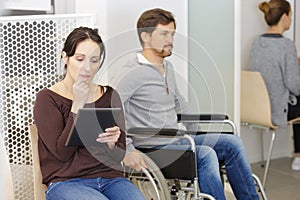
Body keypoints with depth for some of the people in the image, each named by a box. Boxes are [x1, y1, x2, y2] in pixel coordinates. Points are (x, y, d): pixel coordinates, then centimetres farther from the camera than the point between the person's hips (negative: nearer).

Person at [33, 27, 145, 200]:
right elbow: (62, 153, -7)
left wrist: (111, 143, -14)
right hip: (66, 182, -3)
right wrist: (77, 106, -11)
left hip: (111, 178, 3)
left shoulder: (110, 96, 12)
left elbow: (120, 155, 9)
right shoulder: (47, 99, 1)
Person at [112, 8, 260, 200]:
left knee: (232, 143, -1)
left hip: (176, 141, 9)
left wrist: (200, 135, 21)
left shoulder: (167, 67, 15)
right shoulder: (133, 72, -13)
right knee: (205, 154, -28)